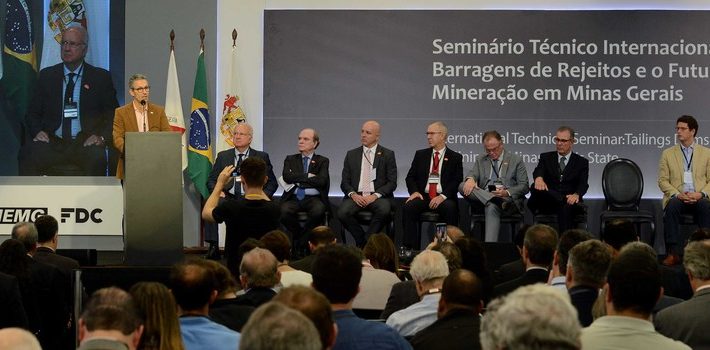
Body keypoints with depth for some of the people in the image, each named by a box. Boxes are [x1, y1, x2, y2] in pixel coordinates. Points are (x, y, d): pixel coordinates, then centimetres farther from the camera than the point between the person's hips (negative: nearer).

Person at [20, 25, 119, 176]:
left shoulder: (101, 77, 11)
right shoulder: (47, 75, 16)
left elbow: (113, 115, 9)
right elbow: (33, 112, 17)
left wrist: (102, 137, -9)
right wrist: (37, 132, -4)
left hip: (85, 143, -1)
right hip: (52, 143, 1)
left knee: (97, 157, -36)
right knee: (28, 154, -31)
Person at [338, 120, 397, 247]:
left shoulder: (387, 155, 7)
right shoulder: (351, 155, 15)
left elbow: (392, 183, 1)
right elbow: (344, 182, 11)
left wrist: (375, 195, -14)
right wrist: (353, 194, -10)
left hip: (378, 197, -2)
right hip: (356, 196, 2)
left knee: (384, 210, -35)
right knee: (342, 213, -29)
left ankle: (367, 240, -15)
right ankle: (361, 241, -7)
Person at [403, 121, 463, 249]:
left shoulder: (455, 157, 9)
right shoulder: (420, 155, 18)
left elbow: (457, 181, 0)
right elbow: (410, 177, 15)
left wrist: (443, 196, -15)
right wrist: (414, 192, -6)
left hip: (444, 199, -2)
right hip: (423, 196, 2)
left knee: (450, 208, -35)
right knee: (408, 207, -28)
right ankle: (410, 247, -28)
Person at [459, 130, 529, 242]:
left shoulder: (516, 160, 11)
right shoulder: (480, 160, 22)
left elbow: (524, 187, 5)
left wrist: (507, 193, -16)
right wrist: (470, 179, -20)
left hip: (509, 198, -4)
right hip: (483, 198, 4)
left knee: (491, 207, -39)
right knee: (463, 186, -25)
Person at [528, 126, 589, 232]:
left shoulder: (582, 162, 14)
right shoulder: (546, 157, 17)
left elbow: (583, 184, -1)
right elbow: (538, 170, -5)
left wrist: (576, 195, -27)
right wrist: (539, 178, -33)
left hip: (570, 200, -1)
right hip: (548, 202, 1)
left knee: (566, 208, -40)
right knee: (536, 188, -33)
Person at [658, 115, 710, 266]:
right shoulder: (668, 153, 16)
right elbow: (662, 180, 8)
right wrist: (677, 194, -10)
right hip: (677, 197, 0)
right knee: (672, 206, -36)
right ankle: (672, 253, -37)